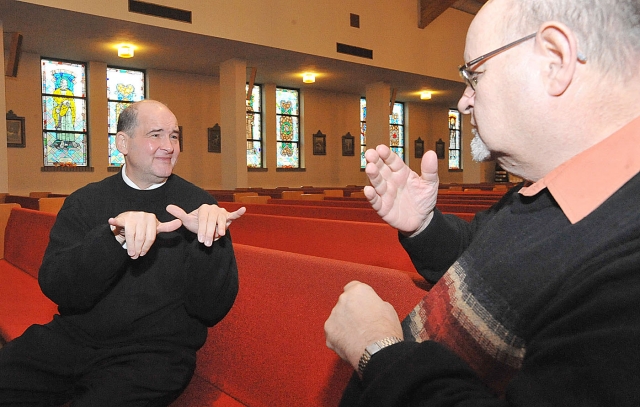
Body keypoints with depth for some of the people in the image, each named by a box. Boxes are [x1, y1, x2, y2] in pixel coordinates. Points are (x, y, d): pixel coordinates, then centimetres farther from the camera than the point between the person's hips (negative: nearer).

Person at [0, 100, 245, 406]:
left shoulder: (198, 205, -4)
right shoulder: (85, 201, 4)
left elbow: (212, 310, -8)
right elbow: (56, 288, -9)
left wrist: (209, 240, -25)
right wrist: (115, 236, -27)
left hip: (153, 353, -2)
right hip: (72, 338, 3)